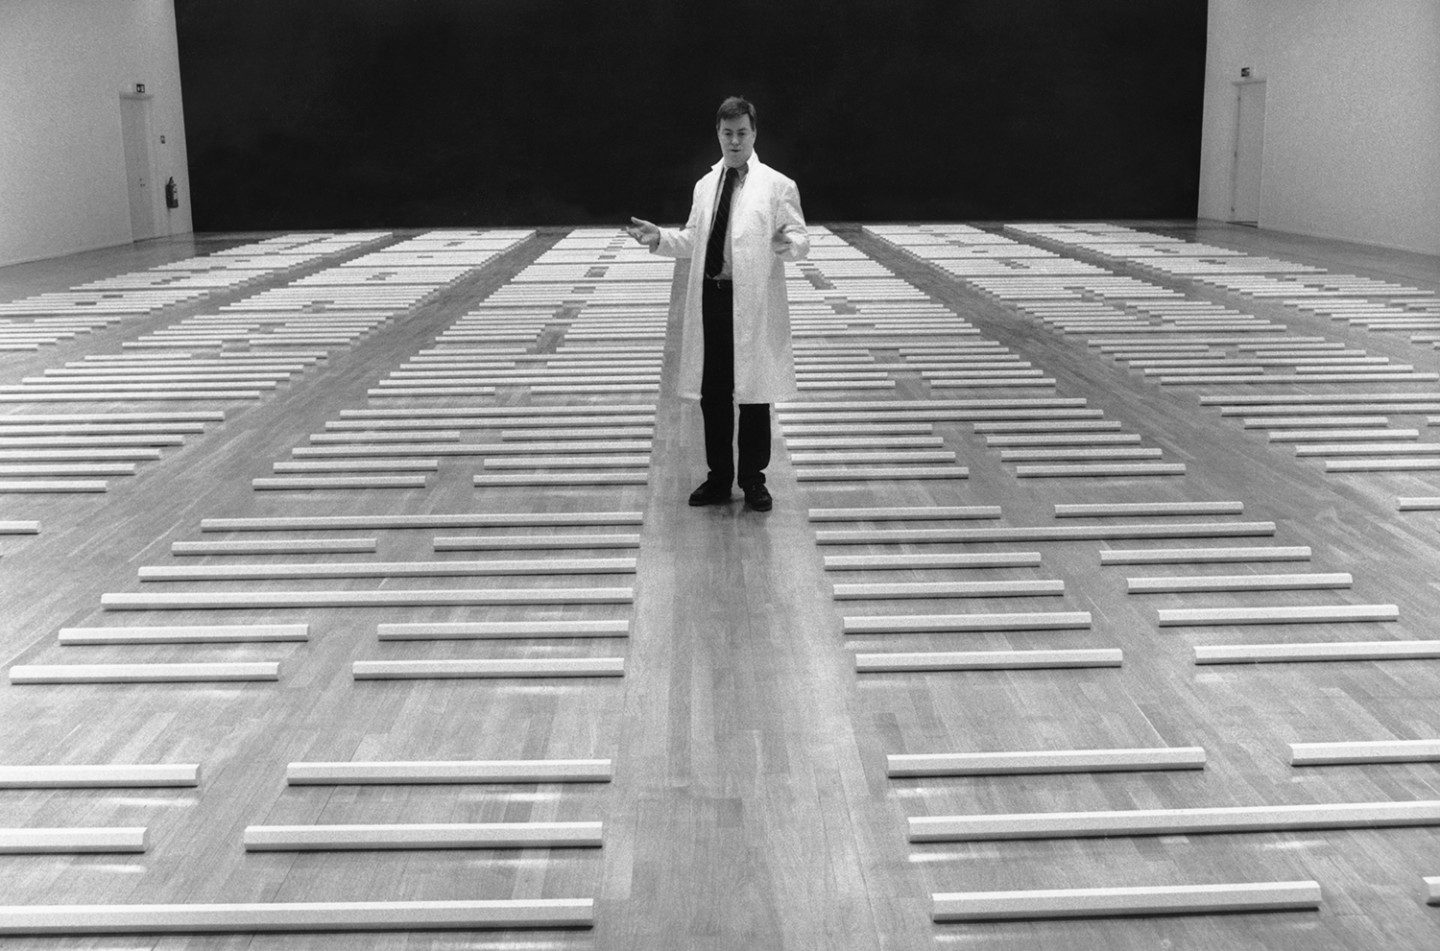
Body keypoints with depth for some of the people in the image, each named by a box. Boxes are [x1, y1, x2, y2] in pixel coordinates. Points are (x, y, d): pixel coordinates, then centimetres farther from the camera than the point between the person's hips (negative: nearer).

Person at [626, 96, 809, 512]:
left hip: (753, 304, -4)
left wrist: (788, 243, -27)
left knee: (754, 392, 5)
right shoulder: (705, 186, 14)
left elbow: (801, 239, -5)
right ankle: (719, 478, 23)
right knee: (712, 393, 10)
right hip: (709, 299, 5)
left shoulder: (777, 186, -2)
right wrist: (660, 237, 4)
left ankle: (753, 479, 19)